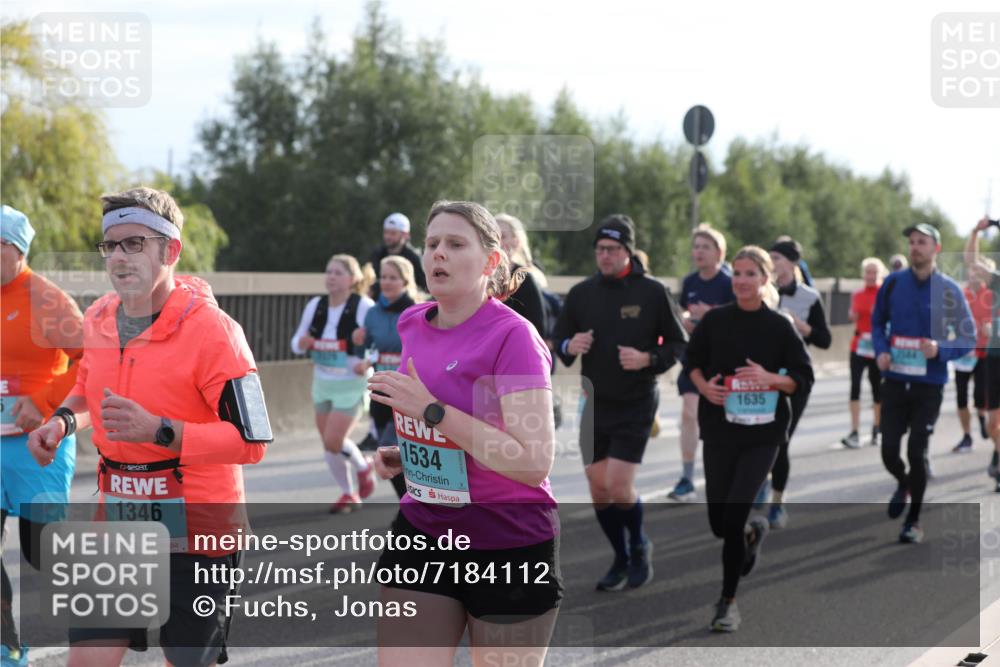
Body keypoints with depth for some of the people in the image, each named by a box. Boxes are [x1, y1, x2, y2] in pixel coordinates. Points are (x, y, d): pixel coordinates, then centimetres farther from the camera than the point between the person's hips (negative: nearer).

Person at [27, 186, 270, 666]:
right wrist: (64, 420, 4)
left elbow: (251, 441, -21)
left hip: (196, 535, -6)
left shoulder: (210, 329, -17)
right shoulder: (98, 320, 4)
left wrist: (160, 431, -30)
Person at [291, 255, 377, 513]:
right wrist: (302, 342, -15)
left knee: (333, 441, -10)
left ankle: (363, 467, 21)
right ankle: (349, 494, 29)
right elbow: (297, 342, 9)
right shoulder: (315, 305, 1)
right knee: (328, 443, 10)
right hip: (322, 382, 6)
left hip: (351, 384, -6)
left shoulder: (363, 307, -15)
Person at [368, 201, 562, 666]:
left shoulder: (512, 336, -17)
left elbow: (534, 463, -26)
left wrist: (431, 410, -27)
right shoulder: (412, 325, 4)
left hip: (509, 547, -6)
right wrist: (401, 456, 4)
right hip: (422, 535, 6)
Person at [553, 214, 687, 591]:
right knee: (598, 490, 5)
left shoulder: (652, 292, -5)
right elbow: (558, 342, 11)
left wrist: (648, 359, -17)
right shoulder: (580, 293, 4)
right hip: (594, 404, 4)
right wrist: (569, 347, -12)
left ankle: (640, 546, 17)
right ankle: (622, 559, 24)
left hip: (635, 404, -4)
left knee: (619, 488, -11)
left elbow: (679, 344, 0)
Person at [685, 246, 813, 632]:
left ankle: (728, 602, 0)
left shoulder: (779, 326, -3)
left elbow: (803, 379, 0)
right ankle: (753, 532, 45)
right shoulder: (715, 321, 1)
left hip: (762, 433, -3)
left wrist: (770, 378, -18)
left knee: (733, 512, -14)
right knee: (719, 523, 7)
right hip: (719, 430, 3)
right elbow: (692, 359, 15)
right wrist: (703, 386, -5)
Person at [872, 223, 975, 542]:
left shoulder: (949, 290, -5)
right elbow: (877, 322, 15)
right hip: (895, 381, 2)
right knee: (889, 451, 0)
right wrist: (880, 351, -3)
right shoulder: (893, 283, 2)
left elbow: (968, 338, -1)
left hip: (929, 385, -2)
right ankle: (904, 484, 36)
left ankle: (914, 521, 15)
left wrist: (940, 349, -19)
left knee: (917, 452, -3)